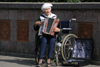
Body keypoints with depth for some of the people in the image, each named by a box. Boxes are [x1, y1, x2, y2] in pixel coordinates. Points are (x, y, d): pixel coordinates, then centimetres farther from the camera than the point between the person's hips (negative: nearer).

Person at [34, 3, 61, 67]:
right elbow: (35, 29, 9)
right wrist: (36, 23, -11)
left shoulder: (54, 17, 9)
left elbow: (59, 28, 5)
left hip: (52, 35, 0)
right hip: (43, 35, 0)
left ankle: (49, 60, -36)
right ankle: (40, 60, -39)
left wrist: (58, 30, -18)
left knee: (52, 40, -35)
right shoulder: (41, 17, 9)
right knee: (44, 40, -35)